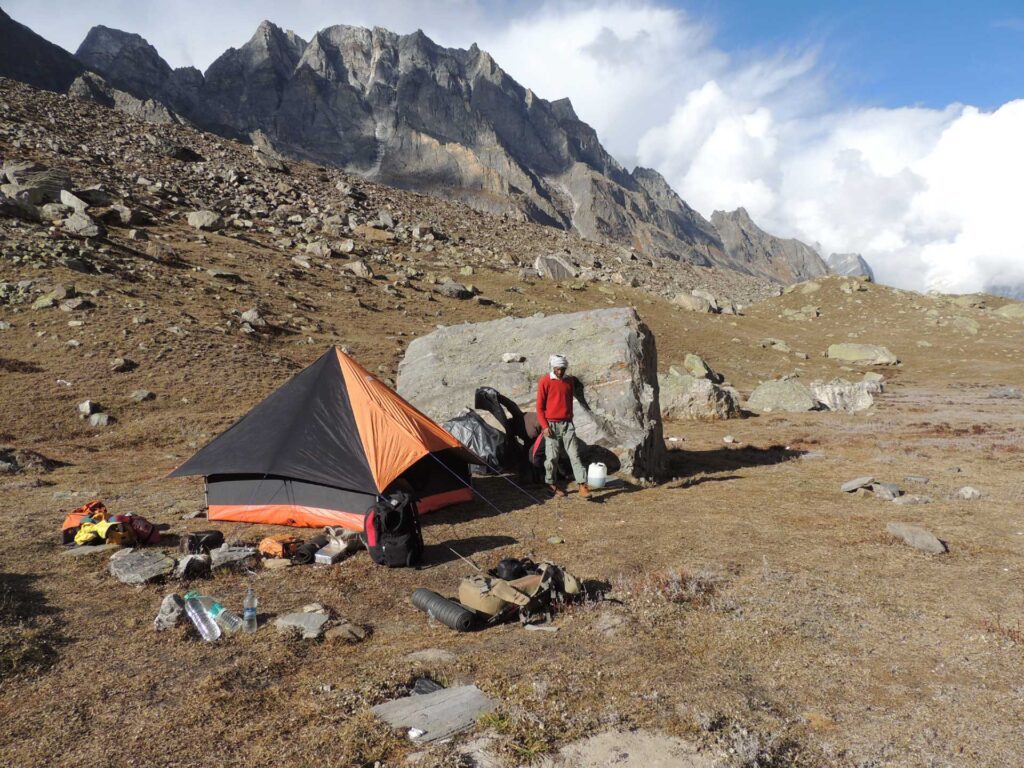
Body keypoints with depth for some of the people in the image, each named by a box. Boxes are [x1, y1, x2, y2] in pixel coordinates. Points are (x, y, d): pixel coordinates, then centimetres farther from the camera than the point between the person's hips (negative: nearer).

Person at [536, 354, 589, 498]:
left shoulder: (570, 381, 9)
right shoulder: (545, 382, -5)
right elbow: (540, 407, -4)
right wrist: (544, 426, -10)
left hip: (567, 424, 3)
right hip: (551, 425, -3)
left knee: (574, 454, -3)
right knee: (552, 457, 2)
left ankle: (582, 485, -6)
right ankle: (552, 484, 18)